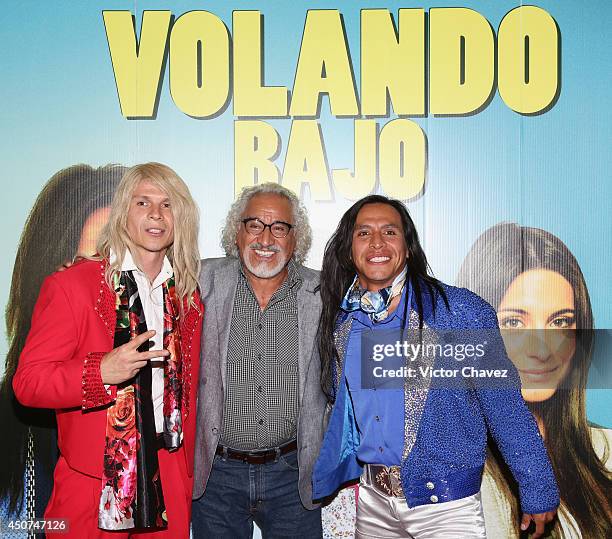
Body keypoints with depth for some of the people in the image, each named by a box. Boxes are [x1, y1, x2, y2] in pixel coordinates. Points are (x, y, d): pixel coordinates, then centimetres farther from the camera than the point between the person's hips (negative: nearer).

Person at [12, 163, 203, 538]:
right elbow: (28, 381, -11)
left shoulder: (187, 294, 8)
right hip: (93, 485, -4)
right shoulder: (71, 285, -8)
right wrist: (101, 372, -26)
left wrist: (188, 469, 10)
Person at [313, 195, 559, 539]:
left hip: (446, 505, -4)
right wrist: (317, 485, 15)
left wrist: (539, 493, -6)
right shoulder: (342, 322, -1)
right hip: (373, 498, 5)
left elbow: (506, 408, -10)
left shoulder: (462, 311, -15)